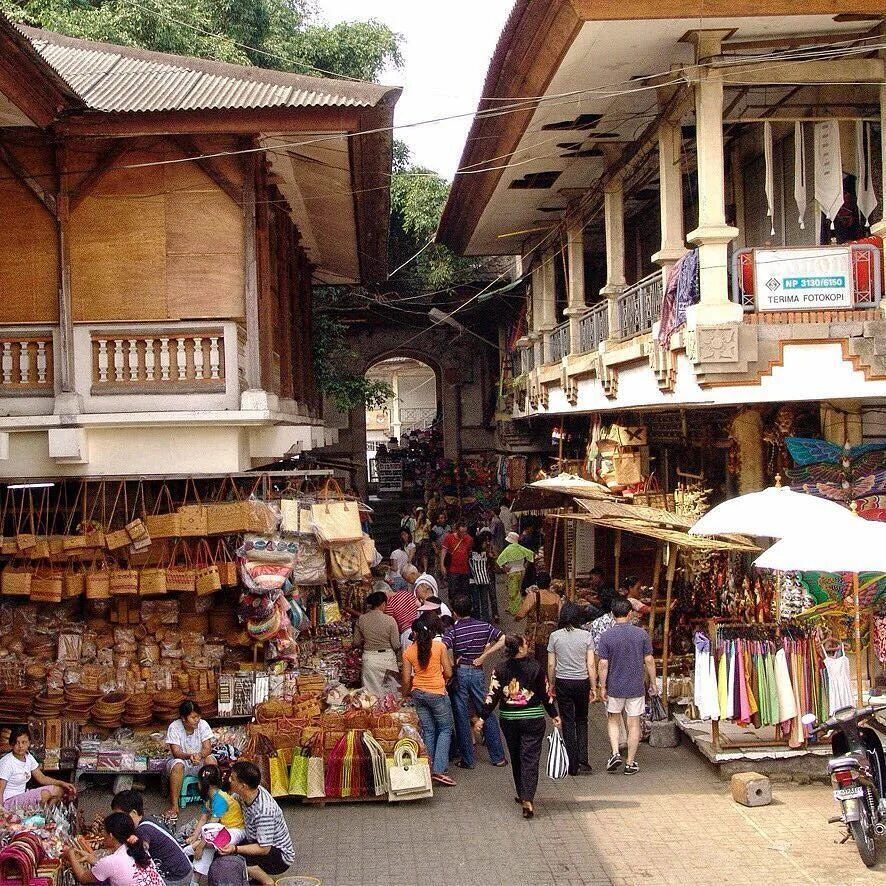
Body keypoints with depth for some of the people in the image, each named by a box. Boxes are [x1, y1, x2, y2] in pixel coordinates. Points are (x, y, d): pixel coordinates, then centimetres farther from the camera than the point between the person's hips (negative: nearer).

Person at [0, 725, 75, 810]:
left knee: (59, 790, 3)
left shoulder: (28, 757, 5)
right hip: (10, 802, -8)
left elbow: (41, 778, 11)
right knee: (45, 794, -27)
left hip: (23, 795, 9)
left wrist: (62, 783, -1)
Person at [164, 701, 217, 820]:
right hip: (181, 759, -2)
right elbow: (176, 752, -22)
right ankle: (174, 806, -28)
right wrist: (189, 756, -43)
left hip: (199, 761, 2)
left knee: (210, 760, -29)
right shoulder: (174, 727, -18)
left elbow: (208, 748, -17)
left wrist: (199, 755, -40)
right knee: (177, 765, -35)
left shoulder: (203, 724, -12)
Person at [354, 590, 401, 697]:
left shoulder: (361, 619, -3)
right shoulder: (389, 620, -12)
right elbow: (396, 645, -9)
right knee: (390, 694, 14)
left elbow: (356, 642, 6)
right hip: (387, 658, -2)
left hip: (369, 658, 2)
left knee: (371, 693, 7)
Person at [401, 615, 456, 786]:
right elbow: (448, 673, -4)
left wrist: (405, 696, 18)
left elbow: (406, 680, 0)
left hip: (418, 693, 3)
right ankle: (438, 769, -4)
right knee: (445, 729, 7)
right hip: (437, 693, -3)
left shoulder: (408, 653, -2)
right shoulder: (440, 647, -8)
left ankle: (428, 769, 14)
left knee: (428, 731, 13)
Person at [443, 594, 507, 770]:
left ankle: (468, 760, 10)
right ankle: (498, 757, 15)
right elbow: (503, 639, -3)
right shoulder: (484, 626, -1)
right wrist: (484, 655, -3)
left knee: (462, 717, 6)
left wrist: (450, 664, -10)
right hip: (478, 672, 3)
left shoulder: (453, 631, -10)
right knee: (487, 714, 12)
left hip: (459, 673, -2)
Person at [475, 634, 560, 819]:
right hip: (533, 719, -2)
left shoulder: (500, 671, -5)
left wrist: (482, 718, -1)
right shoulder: (536, 668, -8)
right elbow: (546, 694, -1)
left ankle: (522, 795, 28)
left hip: (509, 720, 2)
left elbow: (492, 696, -7)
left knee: (516, 758, 18)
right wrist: (554, 715, 11)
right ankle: (528, 799, -16)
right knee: (530, 758, -2)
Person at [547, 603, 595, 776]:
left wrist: (551, 685, 11)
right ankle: (583, 761, 5)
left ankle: (573, 766, 9)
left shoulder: (555, 636, -4)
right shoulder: (586, 635, -6)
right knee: (582, 721, 17)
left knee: (568, 723, 8)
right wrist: (593, 688, 1)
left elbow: (551, 665, -1)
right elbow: (591, 665, -6)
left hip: (562, 683, 0)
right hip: (581, 683, 0)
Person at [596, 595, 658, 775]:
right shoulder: (641, 634, -6)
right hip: (636, 687, 1)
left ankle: (615, 753, 3)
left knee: (613, 720, 19)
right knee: (634, 724, 9)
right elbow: (649, 661, -3)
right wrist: (652, 683, 8)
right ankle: (630, 763, 14)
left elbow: (603, 664, -10)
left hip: (615, 687, 0)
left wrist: (602, 687, -1)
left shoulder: (607, 636, -10)